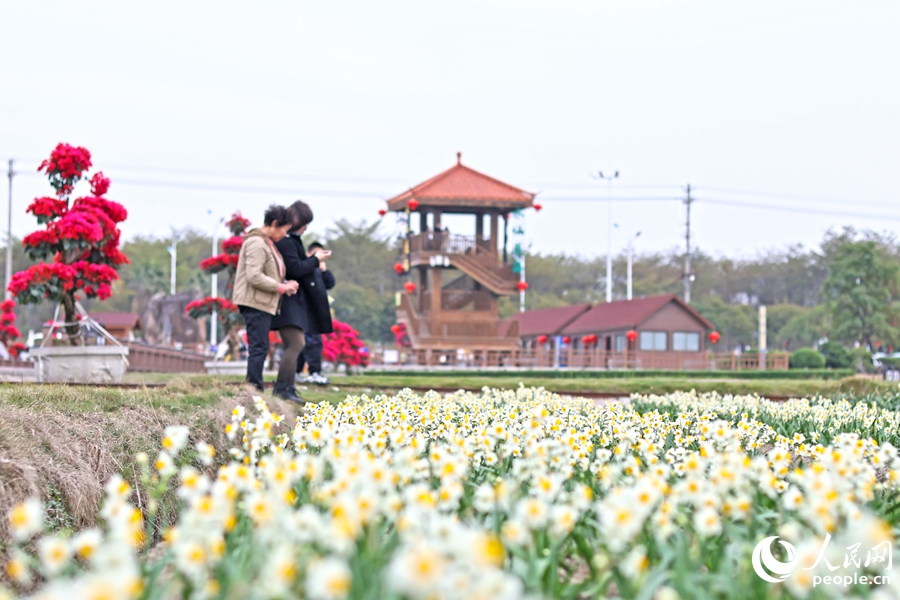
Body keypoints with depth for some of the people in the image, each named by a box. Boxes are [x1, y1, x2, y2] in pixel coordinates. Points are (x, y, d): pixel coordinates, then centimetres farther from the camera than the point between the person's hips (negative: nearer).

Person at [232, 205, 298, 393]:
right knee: (258, 348, -11)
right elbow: (254, 276, -22)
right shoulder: (257, 243, -14)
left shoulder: (267, 243, 19)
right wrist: (280, 287, -16)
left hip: (264, 303, 11)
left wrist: (285, 285, 8)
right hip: (255, 303, -11)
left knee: (260, 349, 10)